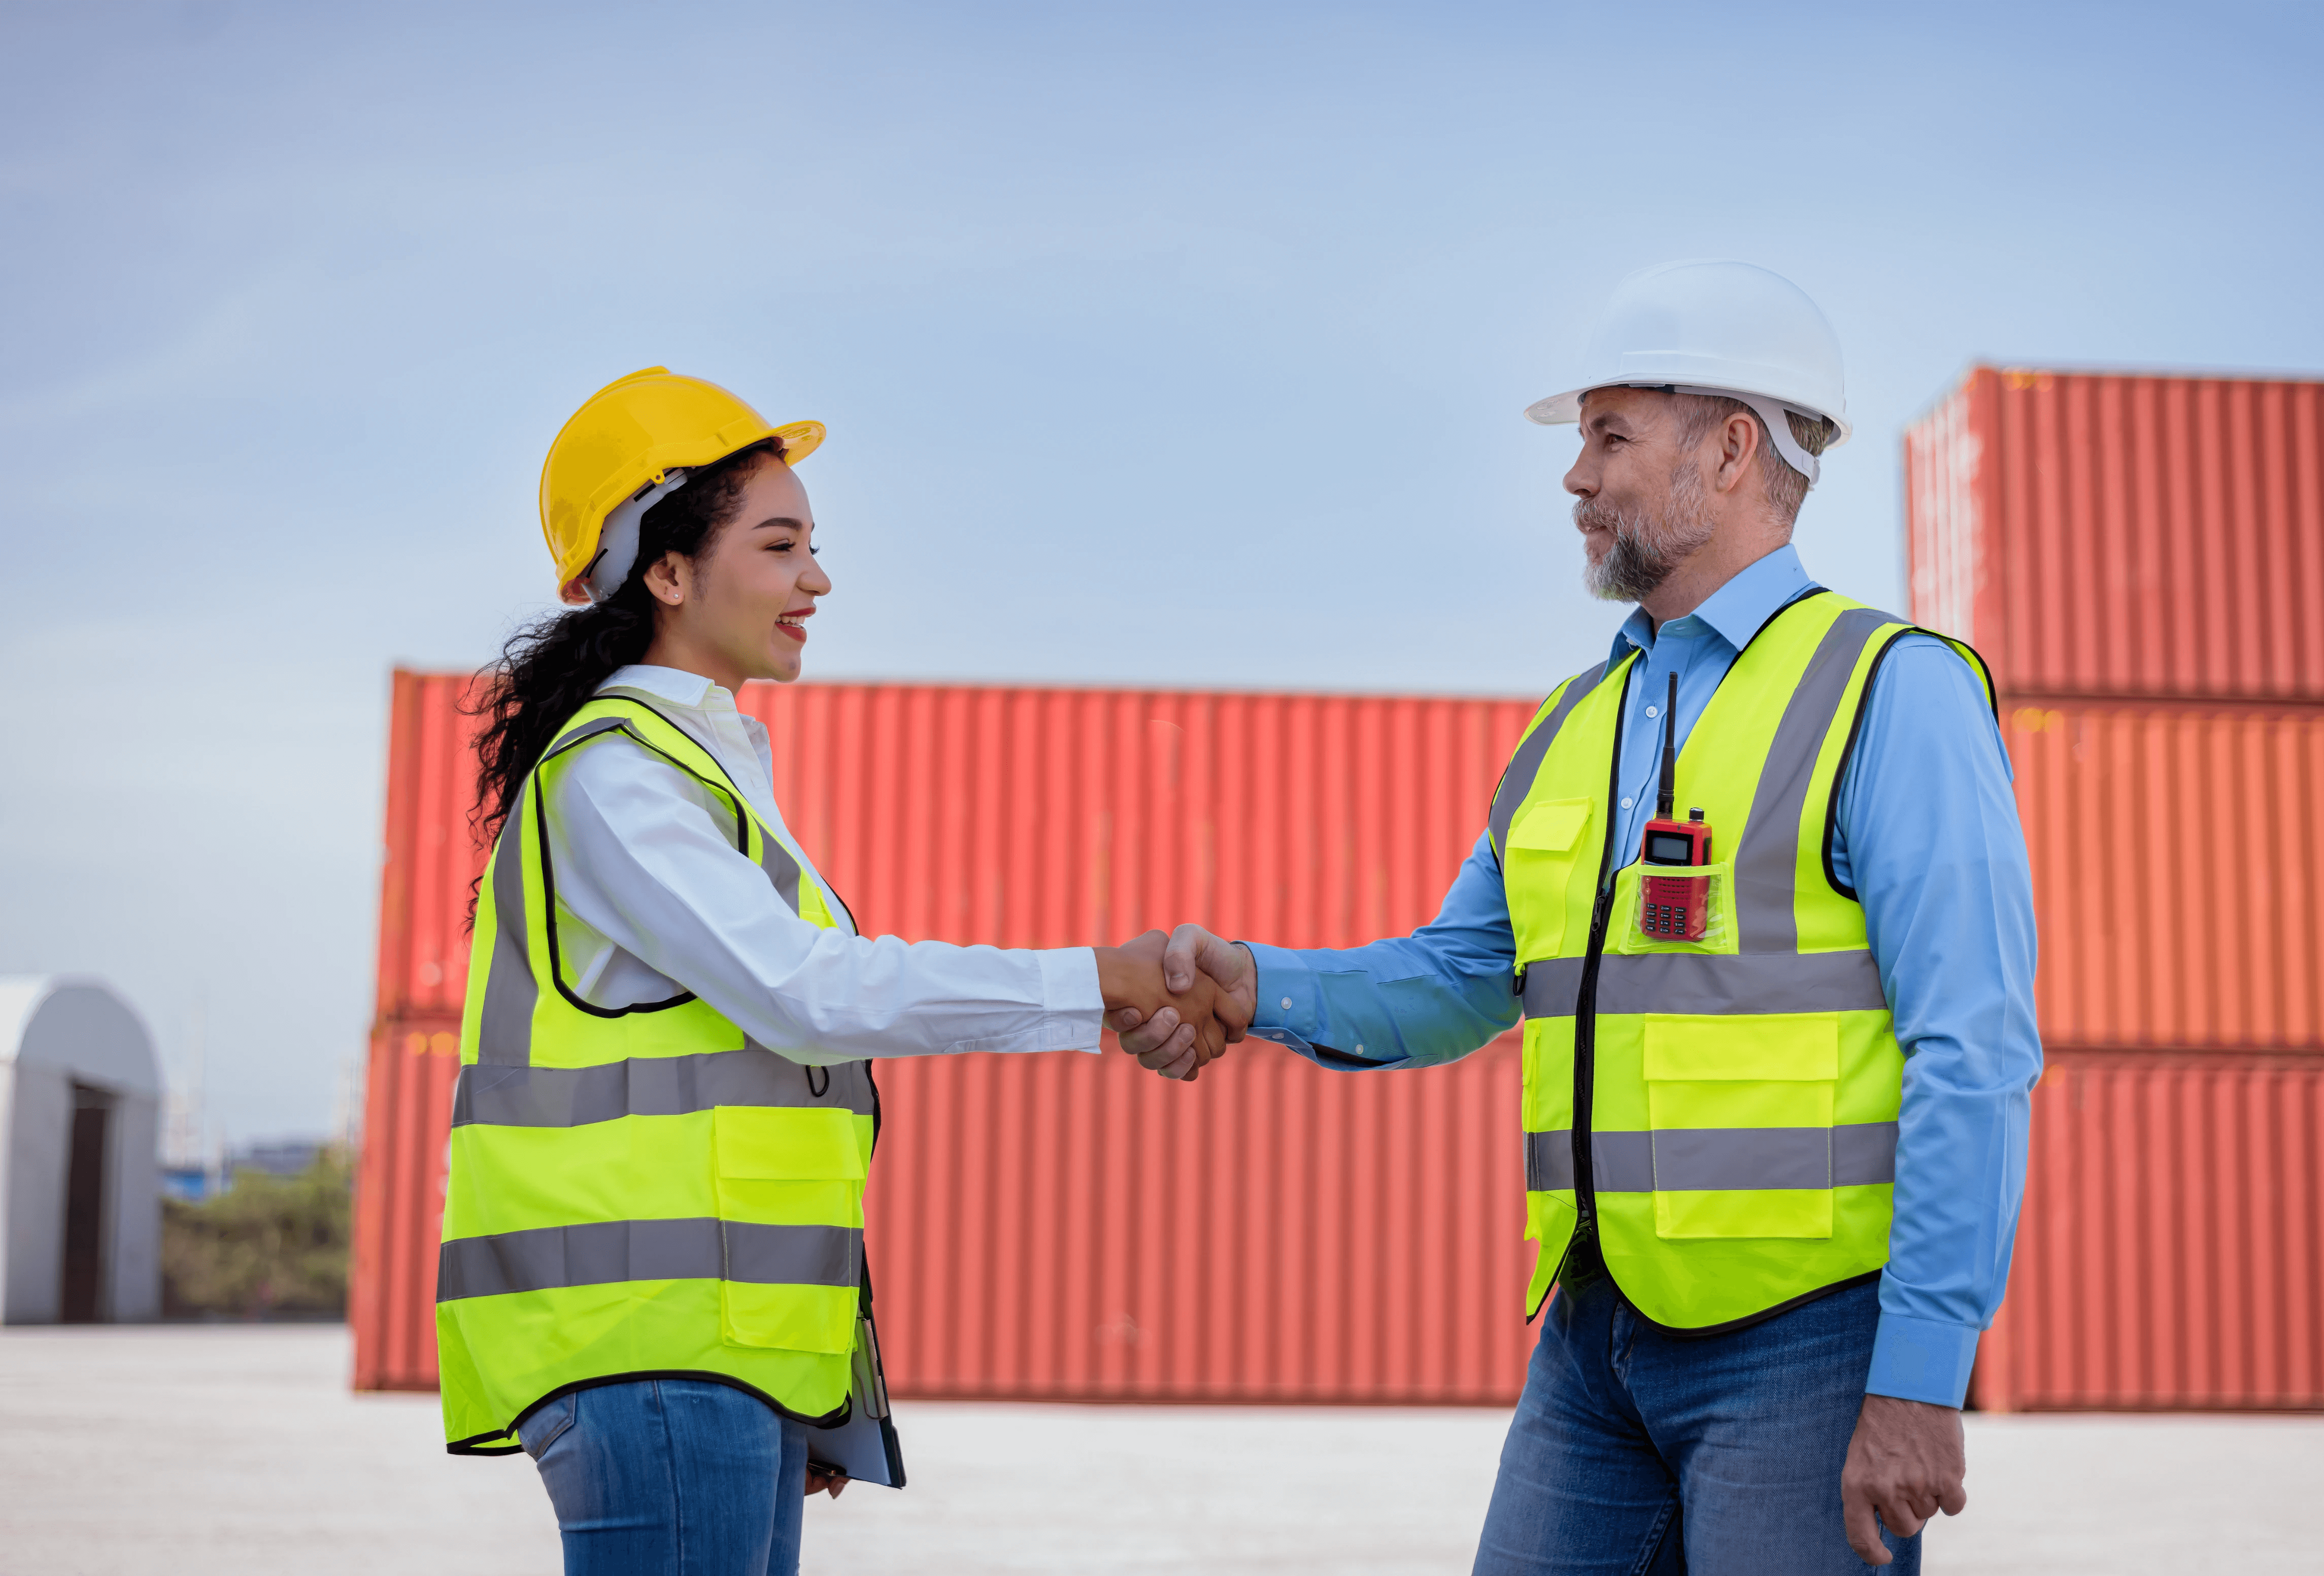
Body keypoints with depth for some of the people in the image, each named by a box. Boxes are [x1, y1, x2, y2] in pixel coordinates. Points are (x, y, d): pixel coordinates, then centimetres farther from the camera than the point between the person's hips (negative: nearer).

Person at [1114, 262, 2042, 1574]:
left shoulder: (1896, 693, -7)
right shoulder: (1579, 726, 15)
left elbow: (1975, 1057, -13)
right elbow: (1457, 980, 17)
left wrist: (1921, 1382, -18)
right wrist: (1258, 986, -2)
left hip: (1807, 1338, -6)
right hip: (1597, 1334, 6)